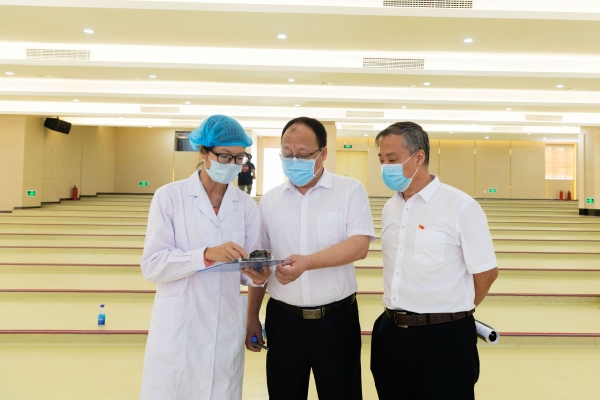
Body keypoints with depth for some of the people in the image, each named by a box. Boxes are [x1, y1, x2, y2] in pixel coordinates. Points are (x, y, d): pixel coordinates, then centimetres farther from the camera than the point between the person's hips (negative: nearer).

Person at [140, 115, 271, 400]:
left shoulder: (247, 205, 1)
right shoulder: (169, 197, -7)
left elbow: (247, 268, 4)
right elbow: (152, 265, -13)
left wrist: (257, 275, -19)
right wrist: (206, 254, -27)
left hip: (226, 331, 3)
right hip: (177, 331, -2)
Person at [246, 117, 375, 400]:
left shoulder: (350, 191, -5)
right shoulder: (270, 200, 4)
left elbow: (359, 246, -18)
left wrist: (307, 262, -32)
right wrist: (252, 317, 9)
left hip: (337, 319, -2)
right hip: (282, 320, 3)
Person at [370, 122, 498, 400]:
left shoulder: (461, 207, -13)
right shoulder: (389, 208, 7)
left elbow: (486, 272, -7)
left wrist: (454, 312, 4)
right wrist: (401, 313, 11)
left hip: (443, 337, -6)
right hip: (391, 333, 6)